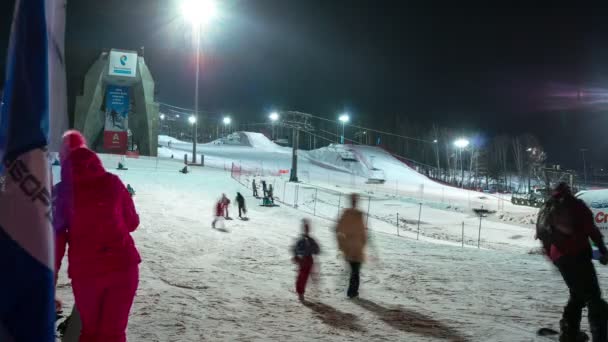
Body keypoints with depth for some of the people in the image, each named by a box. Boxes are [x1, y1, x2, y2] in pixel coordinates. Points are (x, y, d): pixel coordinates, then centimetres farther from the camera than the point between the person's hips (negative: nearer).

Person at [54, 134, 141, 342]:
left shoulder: (63, 191, 2)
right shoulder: (112, 182, 3)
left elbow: (57, 238, 2)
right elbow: (132, 223, 9)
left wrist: (52, 275, 9)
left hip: (85, 270, 0)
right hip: (122, 264, 0)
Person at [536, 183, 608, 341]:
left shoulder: (545, 211, 19)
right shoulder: (575, 205, 2)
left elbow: (544, 241, 18)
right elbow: (591, 227, -8)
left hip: (559, 257, 6)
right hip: (577, 254, -6)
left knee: (577, 295, 21)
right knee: (593, 297, -5)